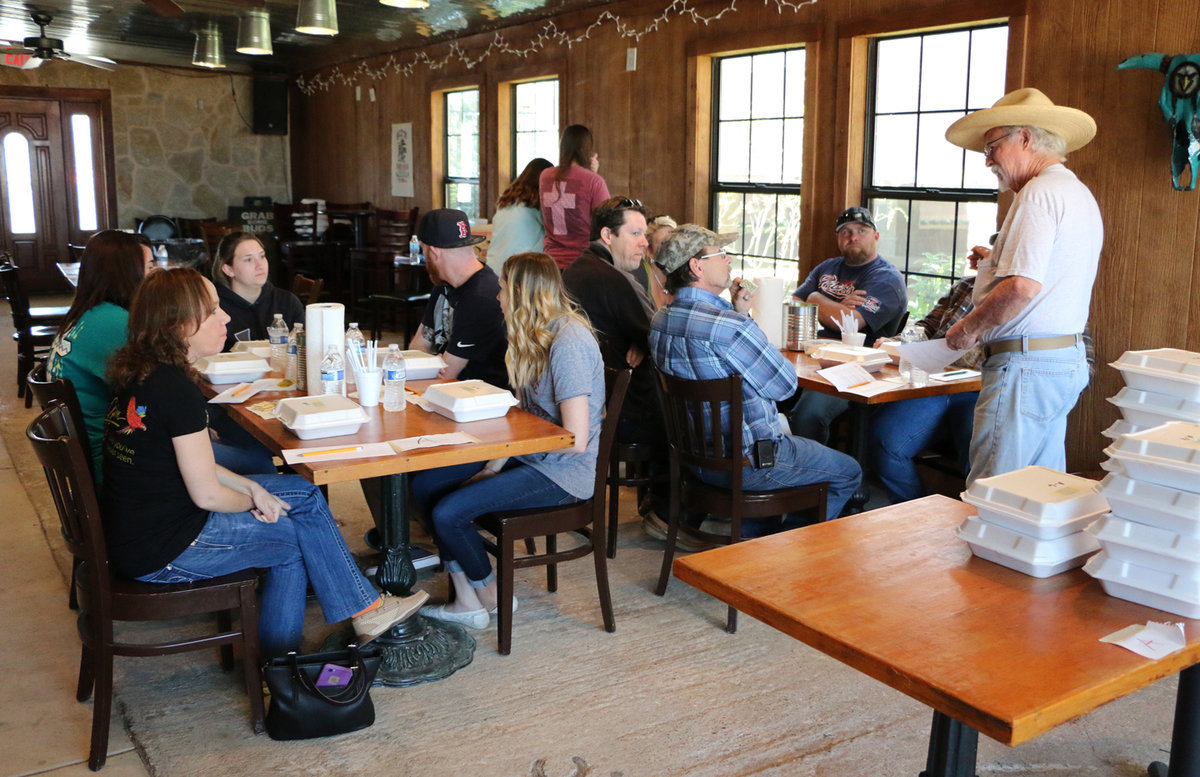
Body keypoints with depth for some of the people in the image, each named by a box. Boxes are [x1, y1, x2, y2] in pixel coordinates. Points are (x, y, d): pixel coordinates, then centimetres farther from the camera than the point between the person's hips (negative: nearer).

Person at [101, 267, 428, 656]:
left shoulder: (141, 374, 5)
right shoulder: (176, 389, -24)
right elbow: (207, 495, -20)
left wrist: (251, 488, 3)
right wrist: (255, 500, 0)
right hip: (162, 553, -9)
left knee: (303, 493, 13)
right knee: (300, 535, 5)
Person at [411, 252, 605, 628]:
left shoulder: (568, 343, -21)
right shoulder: (539, 336, 10)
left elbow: (575, 439, -25)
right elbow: (528, 413, 11)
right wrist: (498, 461, -3)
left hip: (563, 471, -10)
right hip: (530, 456, 10)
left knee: (447, 512, -19)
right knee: (424, 484, 1)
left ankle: (491, 597, 9)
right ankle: (466, 600, 6)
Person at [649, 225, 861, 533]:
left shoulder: (659, 321, -1)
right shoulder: (728, 325, -30)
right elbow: (785, 384, -16)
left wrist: (739, 314, 2)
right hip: (746, 464, -8)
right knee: (849, 473, 13)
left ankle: (748, 531, 33)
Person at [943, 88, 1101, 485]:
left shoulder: (1040, 192, -13)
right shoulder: (1079, 194, 19)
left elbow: (1022, 287, -23)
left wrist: (969, 328, -10)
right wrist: (994, 265, 22)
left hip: (1027, 364, -11)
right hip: (1068, 359, 11)